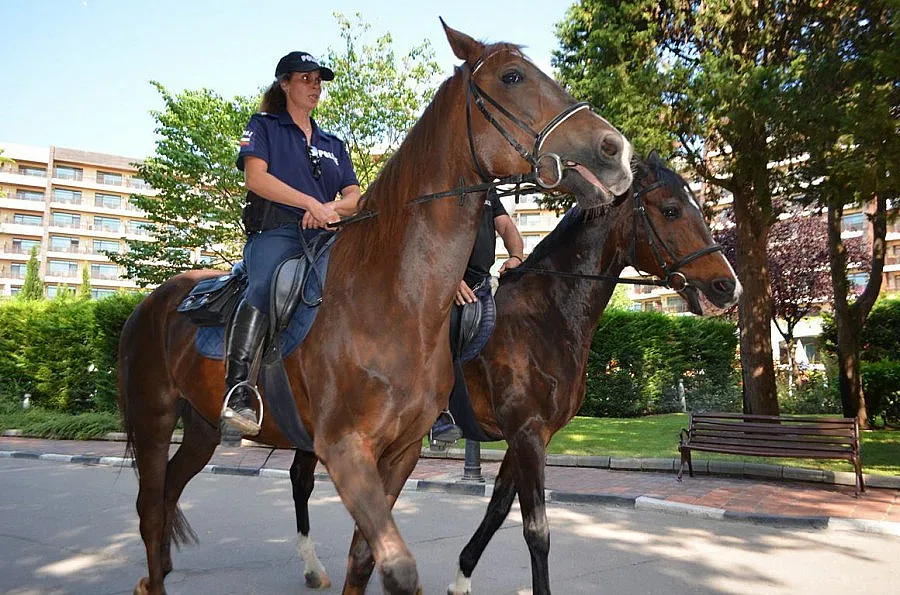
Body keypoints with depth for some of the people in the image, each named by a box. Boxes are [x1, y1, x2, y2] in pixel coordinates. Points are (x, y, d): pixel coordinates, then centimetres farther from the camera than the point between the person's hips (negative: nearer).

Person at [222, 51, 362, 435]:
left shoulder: (333, 143, 28)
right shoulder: (263, 125, 17)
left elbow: (354, 197, 17)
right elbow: (255, 177, -2)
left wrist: (332, 209, -7)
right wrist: (311, 203, -11)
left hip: (324, 237, 5)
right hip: (275, 232, -4)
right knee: (265, 286, -37)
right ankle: (237, 387, -46)